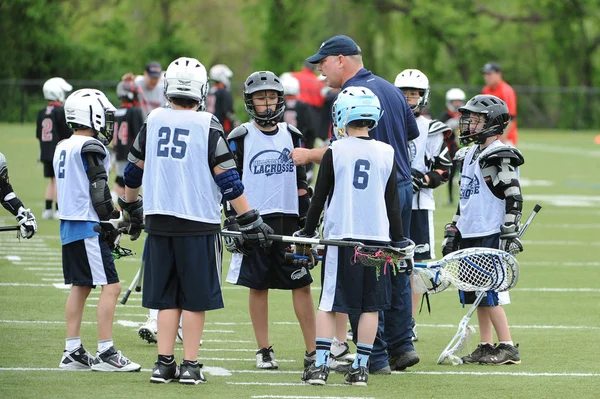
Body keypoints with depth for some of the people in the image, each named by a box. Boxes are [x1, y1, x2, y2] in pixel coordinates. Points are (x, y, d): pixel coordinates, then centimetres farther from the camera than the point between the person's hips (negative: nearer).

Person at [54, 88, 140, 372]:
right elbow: (99, 191, -17)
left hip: (69, 224, 10)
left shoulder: (63, 148, 13)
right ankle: (105, 353, -10)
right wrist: (111, 222, -9)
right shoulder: (91, 148, -14)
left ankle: (72, 352, 18)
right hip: (88, 227, -10)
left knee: (80, 287, 16)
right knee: (110, 287, -8)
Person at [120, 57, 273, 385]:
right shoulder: (207, 125, -7)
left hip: (159, 221, 4)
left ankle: (164, 363, 9)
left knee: (167, 297, 11)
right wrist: (249, 221, -2)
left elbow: (133, 172, 15)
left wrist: (132, 209, 32)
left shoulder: (153, 121, 5)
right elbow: (227, 179, -8)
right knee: (195, 297, 4)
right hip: (198, 223, -4)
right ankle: (190, 366, 4)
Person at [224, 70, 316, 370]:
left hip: (289, 218, 2)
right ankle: (264, 350, 10)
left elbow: (300, 182, 15)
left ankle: (313, 349, 3)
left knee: (301, 283, -1)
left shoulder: (291, 135, 11)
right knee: (258, 286, 2)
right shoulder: (241, 138, 1)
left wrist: (306, 219, 10)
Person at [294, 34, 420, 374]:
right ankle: (401, 346, 20)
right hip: (403, 187, 9)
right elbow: (411, 134, 18)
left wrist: (308, 155, -6)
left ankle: (375, 358, -1)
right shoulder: (391, 89, 12)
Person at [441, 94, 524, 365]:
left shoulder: (500, 157, -11)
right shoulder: (470, 155, 17)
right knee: (476, 294, 8)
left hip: (491, 236, -9)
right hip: (470, 236, 9)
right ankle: (486, 348, 13)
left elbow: (514, 198, -15)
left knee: (489, 293, -10)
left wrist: (509, 235, -19)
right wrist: (452, 232, 22)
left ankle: (508, 348, -5)